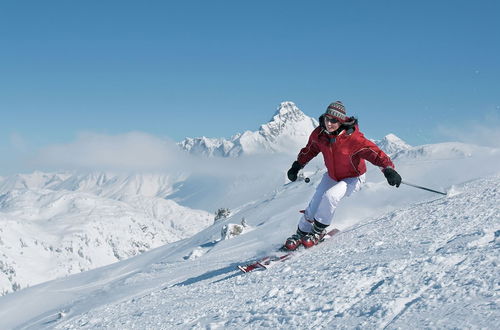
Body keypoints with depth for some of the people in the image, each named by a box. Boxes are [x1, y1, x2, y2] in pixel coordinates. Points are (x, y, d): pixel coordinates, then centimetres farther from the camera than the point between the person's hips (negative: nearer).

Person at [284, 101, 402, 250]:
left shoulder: (353, 138, -32)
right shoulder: (319, 134, -16)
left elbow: (375, 153, -34)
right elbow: (310, 150, 7)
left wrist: (389, 169, -48)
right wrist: (297, 165, 11)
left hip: (353, 178, -5)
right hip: (331, 176, 5)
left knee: (330, 196, -29)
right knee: (315, 204, -5)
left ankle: (318, 231, -6)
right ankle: (301, 233, 20)